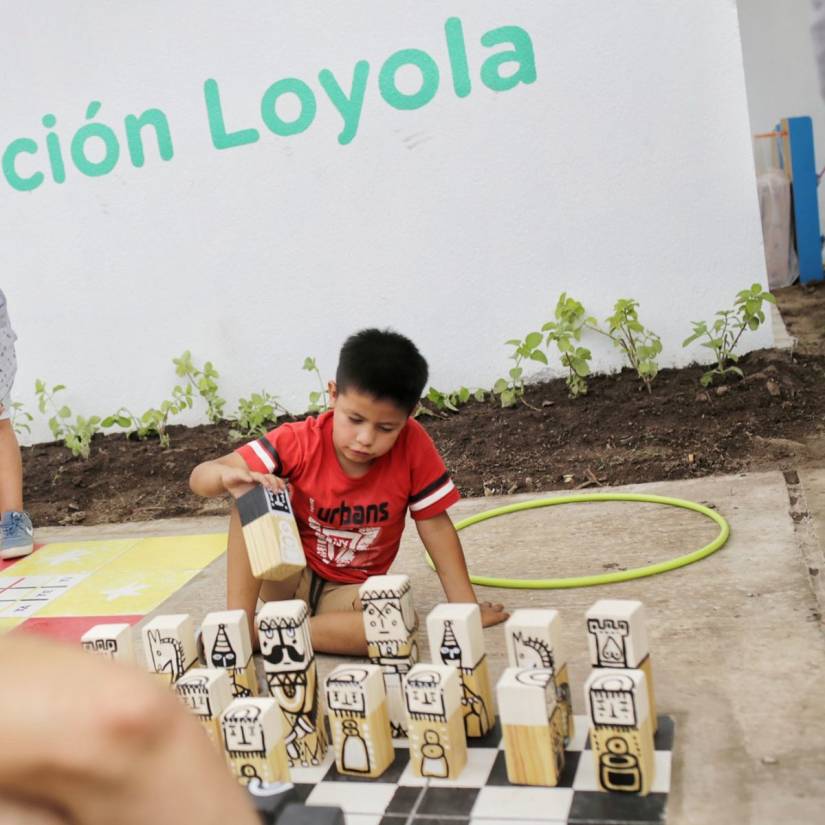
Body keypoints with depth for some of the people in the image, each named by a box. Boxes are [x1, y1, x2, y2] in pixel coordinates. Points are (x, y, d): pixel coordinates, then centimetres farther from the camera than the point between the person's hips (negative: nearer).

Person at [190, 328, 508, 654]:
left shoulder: (412, 445, -19)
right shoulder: (298, 442, -20)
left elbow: (435, 525, -10)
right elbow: (199, 477, -20)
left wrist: (467, 608, -16)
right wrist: (230, 475, -43)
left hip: (350, 593, 1)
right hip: (289, 578, 0)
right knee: (253, 494, -25)